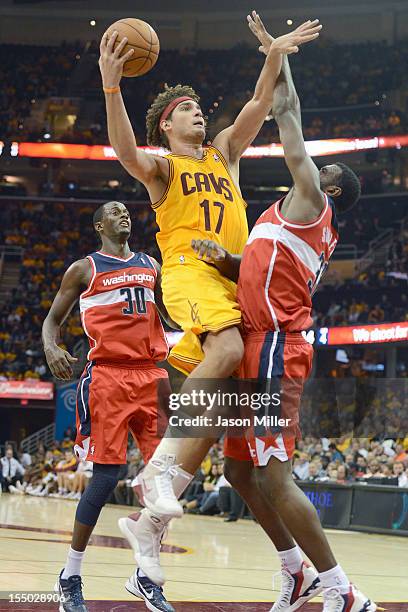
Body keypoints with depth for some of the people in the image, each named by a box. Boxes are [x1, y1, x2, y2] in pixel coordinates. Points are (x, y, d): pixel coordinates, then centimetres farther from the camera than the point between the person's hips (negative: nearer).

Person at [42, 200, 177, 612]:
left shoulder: (151, 266, 19)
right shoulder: (84, 269, 6)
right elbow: (53, 319, 8)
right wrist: (51, 348, -14)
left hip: (151, 375, 5)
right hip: (107, 376, -5)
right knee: (105, 476, -10)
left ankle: (146, 576, 9)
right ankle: (70, 577, 2)